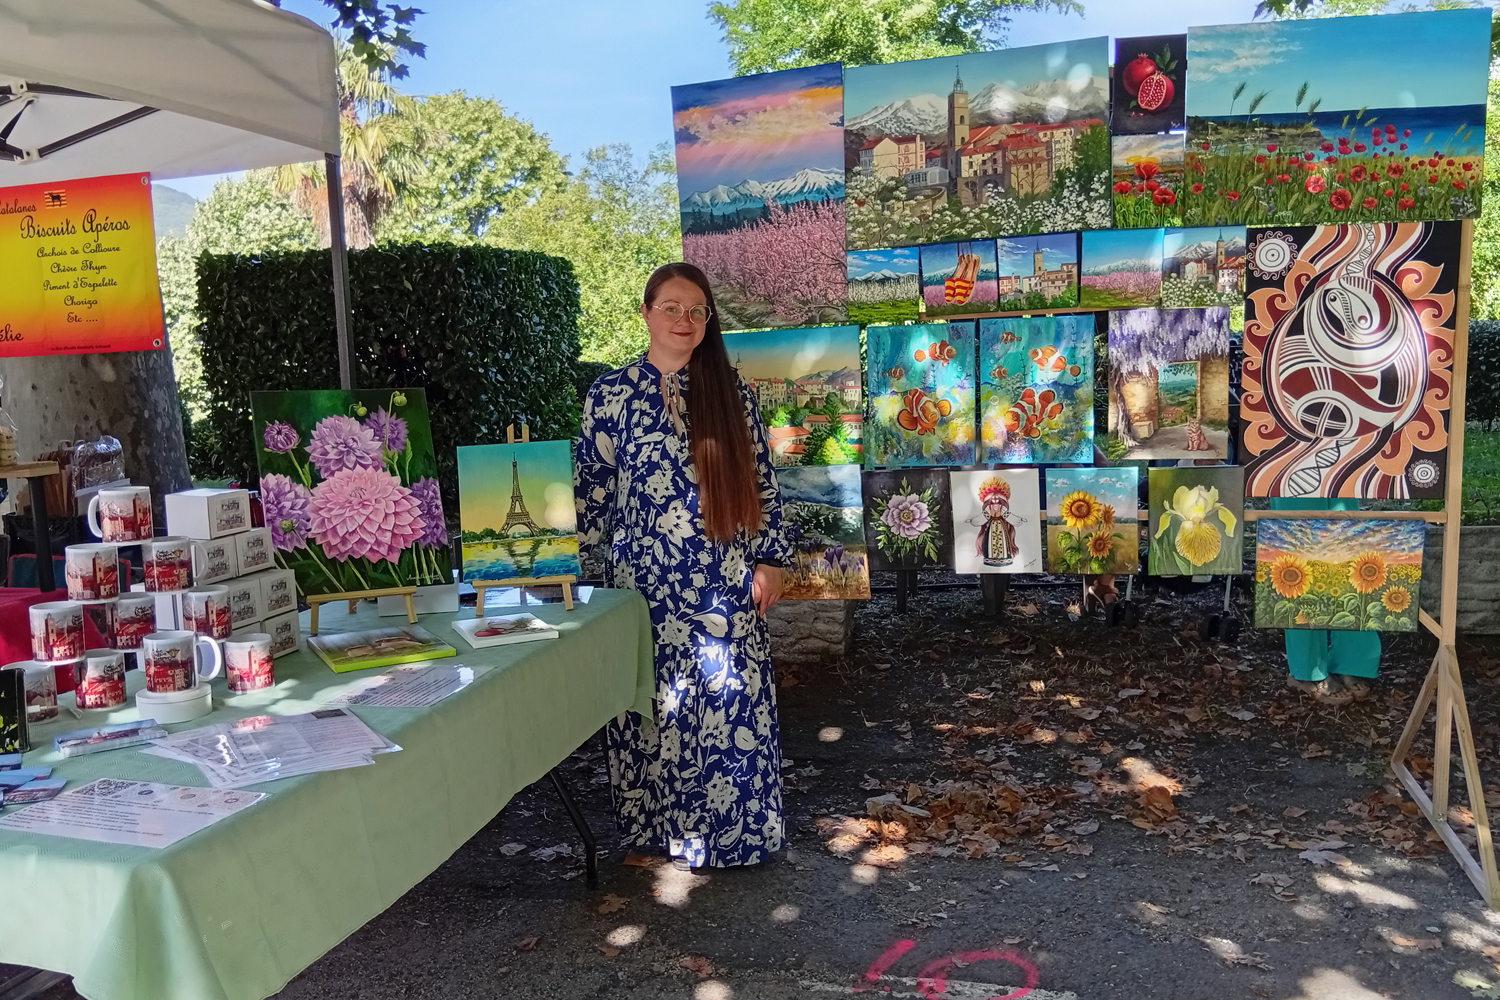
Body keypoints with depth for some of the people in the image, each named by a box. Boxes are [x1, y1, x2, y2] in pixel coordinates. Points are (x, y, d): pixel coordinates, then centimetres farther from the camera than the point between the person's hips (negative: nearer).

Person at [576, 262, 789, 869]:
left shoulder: (730, 391, 4)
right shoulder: (610, 393, 2)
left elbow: (761, 480, 5)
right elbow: (592, 492, 4)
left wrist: (769, 559, 1)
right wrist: (595, 576, 3)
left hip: (724, 580, 1)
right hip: (644, 581, 0)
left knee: (732, 705, 4)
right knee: (653, 706, 8)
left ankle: (733, 831, 21)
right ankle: (656, 828, 26)